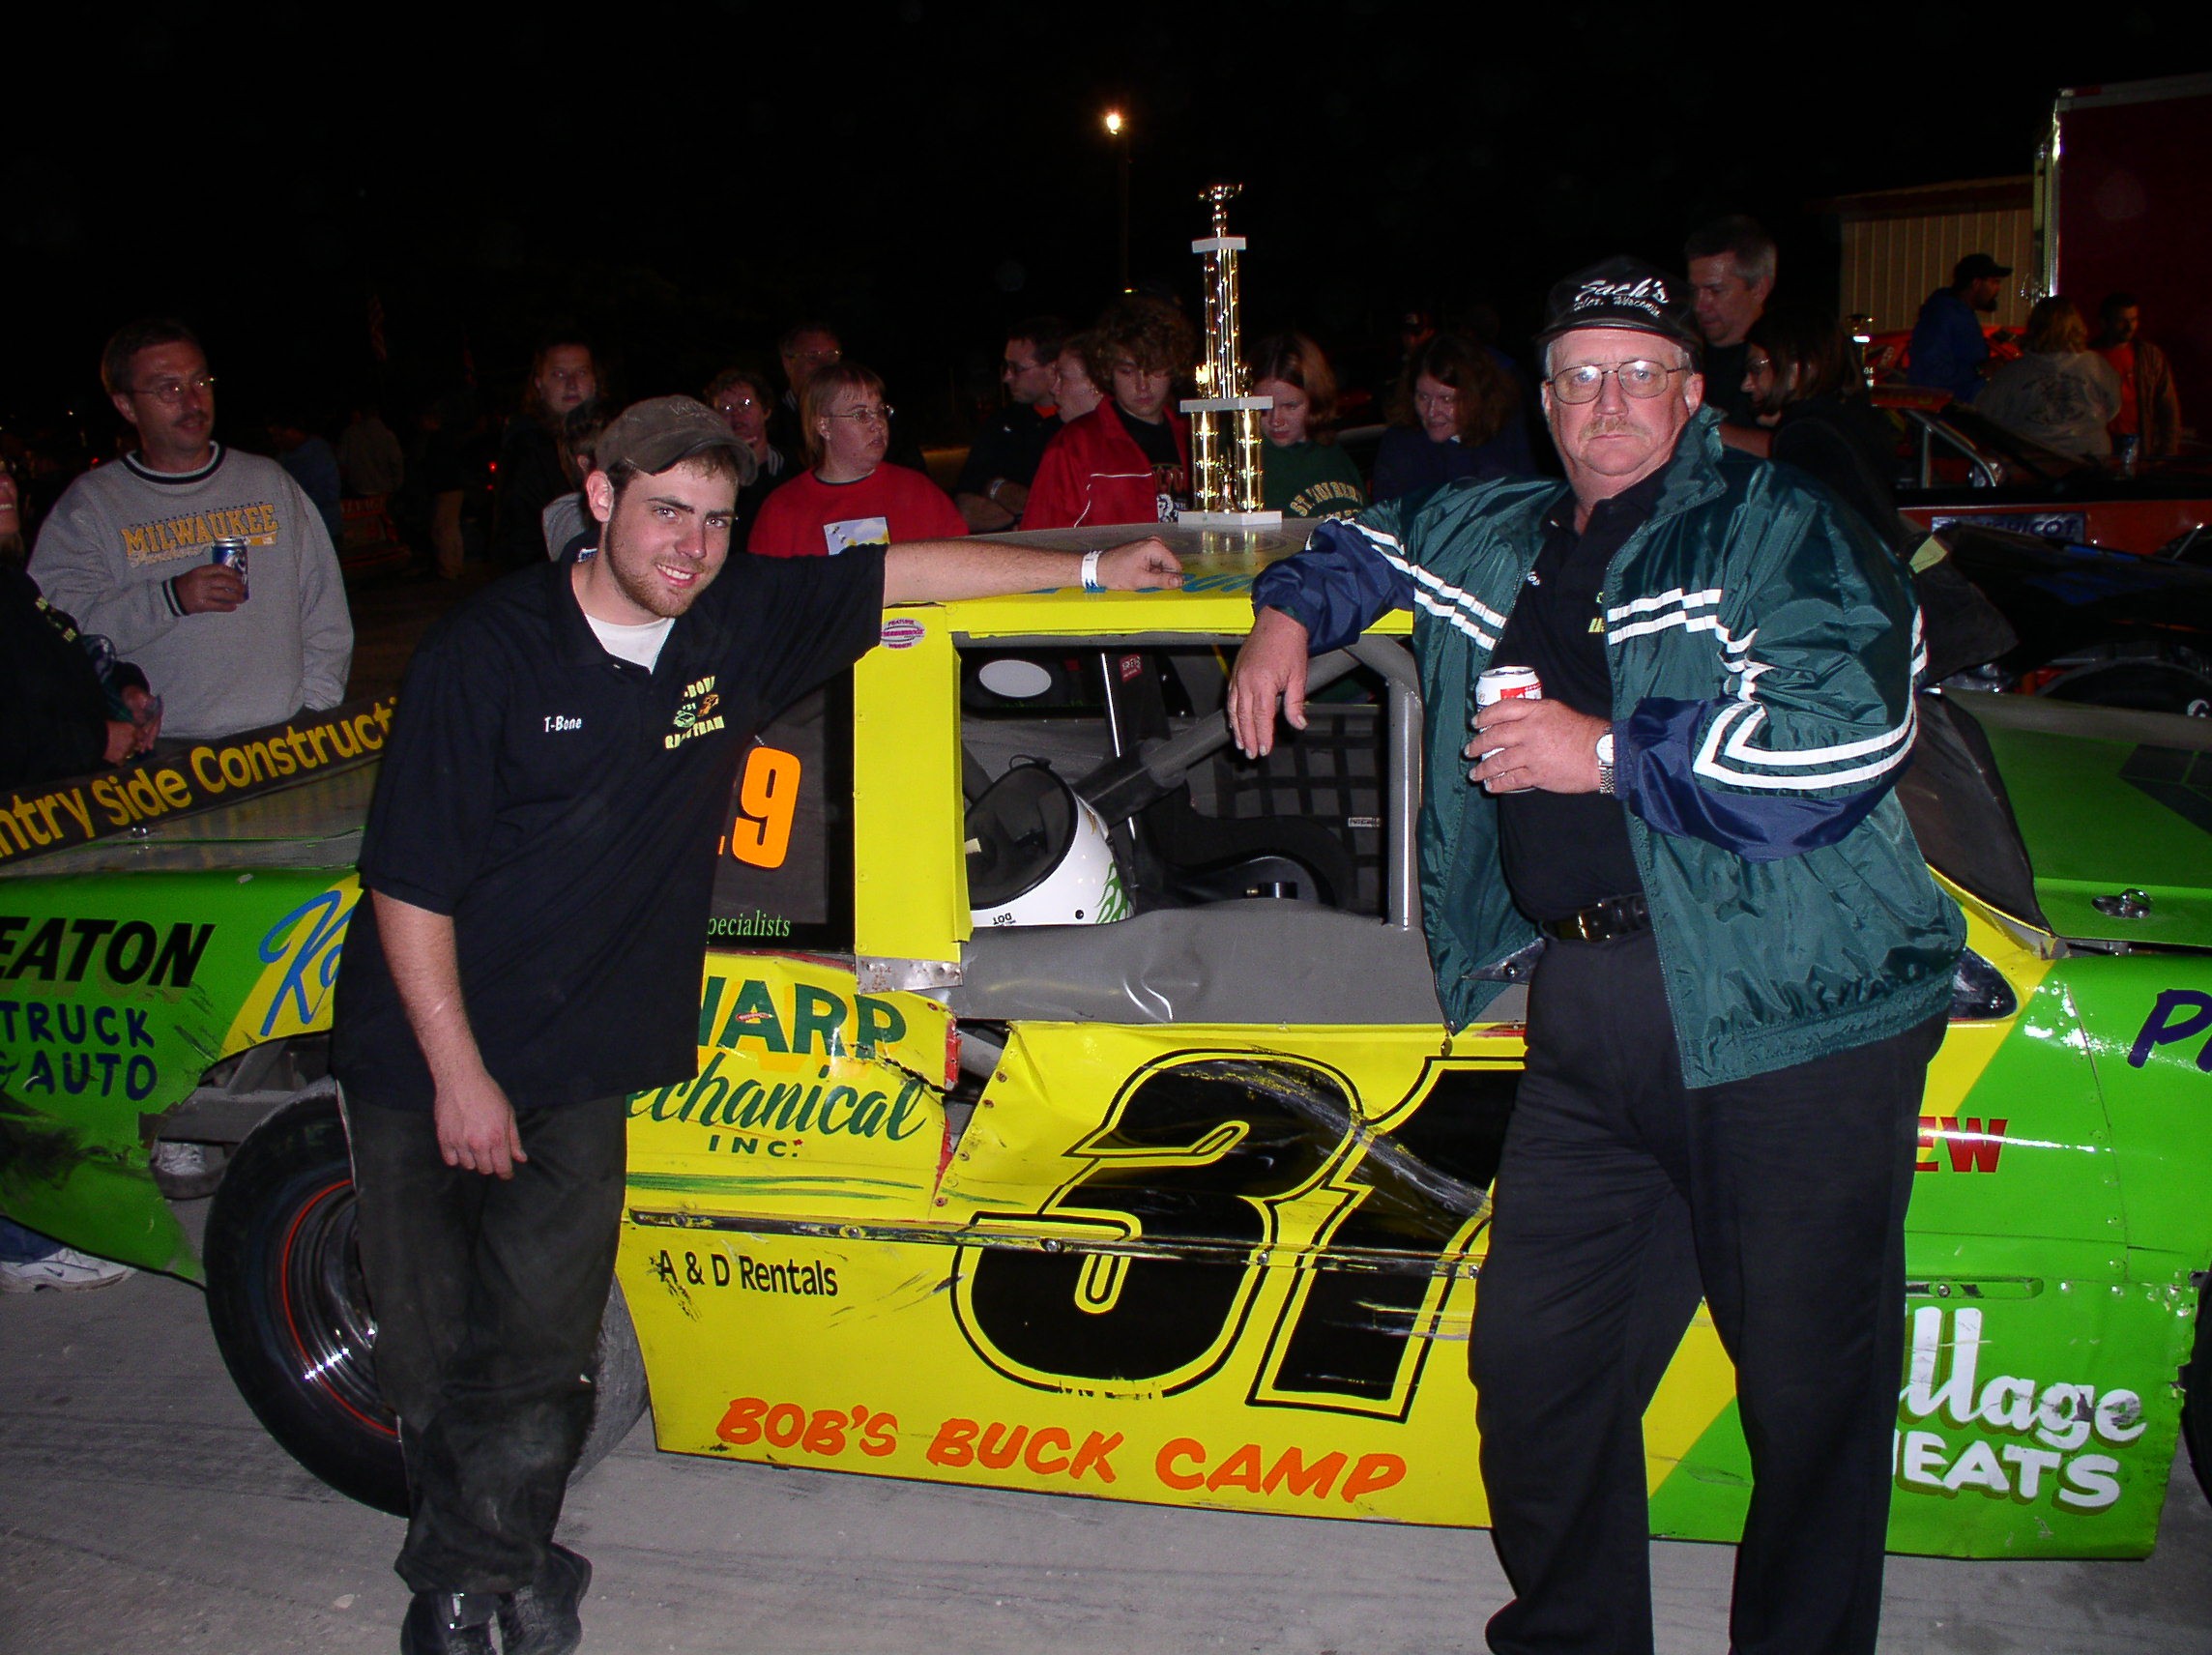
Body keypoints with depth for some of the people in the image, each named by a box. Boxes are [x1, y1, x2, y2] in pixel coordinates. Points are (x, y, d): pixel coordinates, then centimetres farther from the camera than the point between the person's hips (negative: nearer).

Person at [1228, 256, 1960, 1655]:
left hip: (1794, 1017, -5)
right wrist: (1290, 614, 21)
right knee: (1536, 1363, 11)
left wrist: (1608, 751, -13)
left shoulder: (1782, 530, 1)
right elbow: (1369, 542, 40)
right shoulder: (1497, 537, 20)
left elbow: (1843, 738, -15)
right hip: (1589, 1023, 6)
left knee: (1811, 1385, 3)